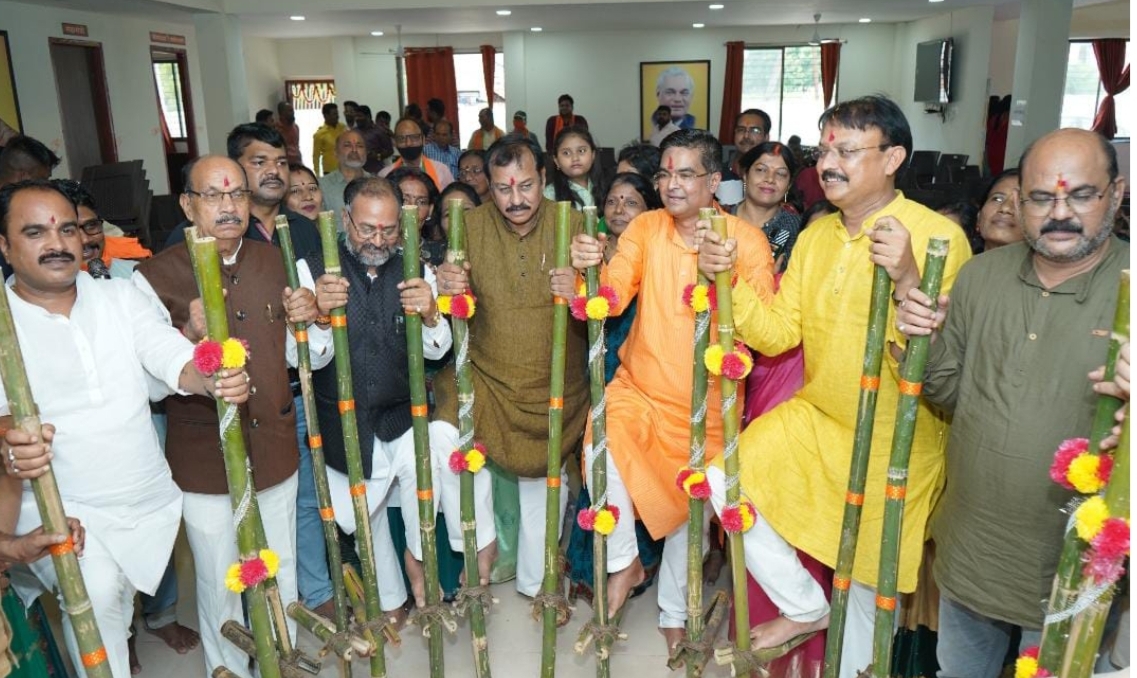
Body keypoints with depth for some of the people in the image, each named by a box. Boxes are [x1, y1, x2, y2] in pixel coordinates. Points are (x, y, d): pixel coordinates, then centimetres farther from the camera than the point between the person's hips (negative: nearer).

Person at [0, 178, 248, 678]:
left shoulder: (119, 296, 3)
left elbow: (173, 356, -9)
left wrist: (213, 380, -31)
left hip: (150, 502, 3)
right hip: (63, 512, -3)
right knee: (95, 591, -22)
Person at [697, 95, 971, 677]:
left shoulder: (938, 236, -17)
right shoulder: (815, 236, 2)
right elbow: (778, 334, -3)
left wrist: (907, 279, -40)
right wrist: (729, 280, -16)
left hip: (893, 443, -5)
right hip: (816, 418, 6)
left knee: (867, 575, 9)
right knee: (725, 480, -1)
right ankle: (805, 607, 19)